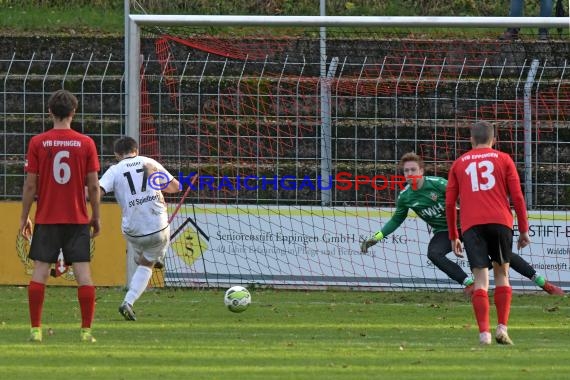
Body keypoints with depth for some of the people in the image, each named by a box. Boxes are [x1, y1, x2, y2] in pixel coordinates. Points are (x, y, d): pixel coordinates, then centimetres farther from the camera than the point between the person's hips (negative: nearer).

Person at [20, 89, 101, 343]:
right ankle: (86, 330, -2)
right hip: (78, 218, 0)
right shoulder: (86, 144, -2)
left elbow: (30, 185, -2)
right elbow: (93, 186, -1)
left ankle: (35, 330, 1)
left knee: (40, 272, 3)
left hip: (46, 218, 0)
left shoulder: (38, 143, -3)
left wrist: (24, 218, 7)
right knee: (83, 272, 1)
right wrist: (96, 217, 10)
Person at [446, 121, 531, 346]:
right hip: (500, 221, -1)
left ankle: (484, 333, -14)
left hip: (471, 225, 1)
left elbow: (449, 203, 14)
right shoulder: (503, 159, 13)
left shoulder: (459, 164, 17)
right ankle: (502, 328, 1)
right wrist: (524, 229, 11)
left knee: (480, 279, -3)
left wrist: (453, 236, 20)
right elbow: (517, 196, 6)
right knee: (502, 274, 11)